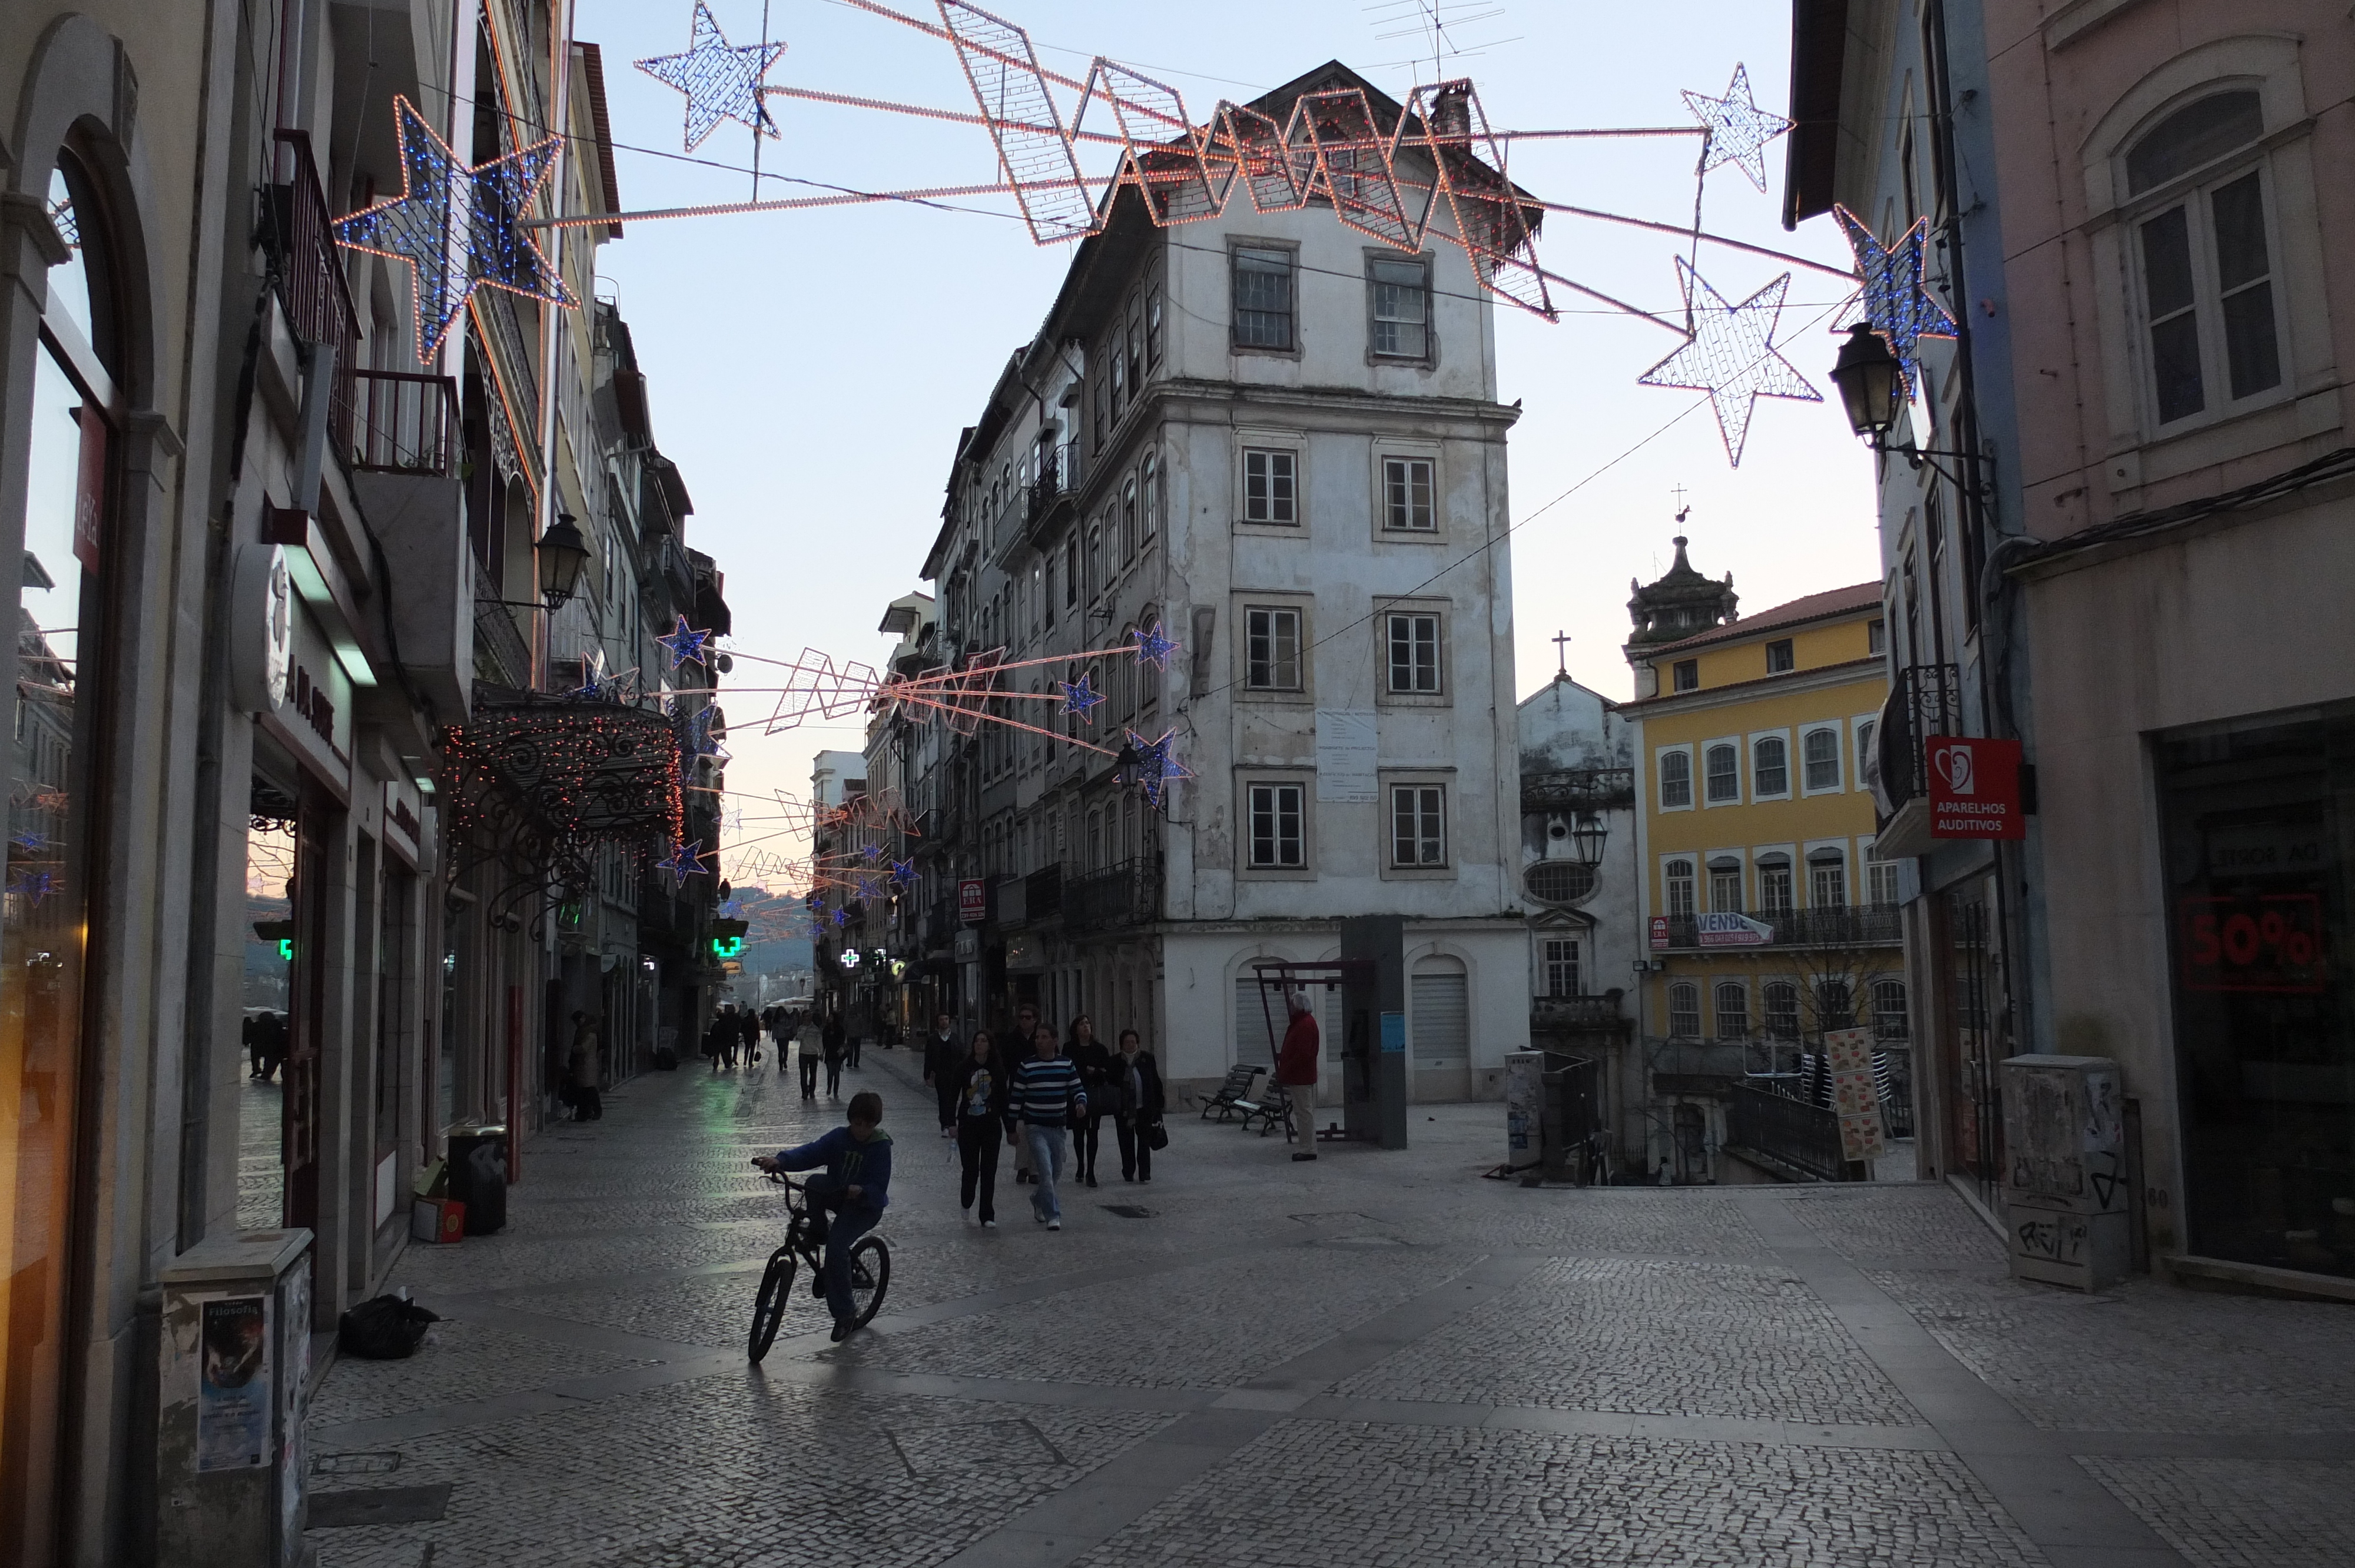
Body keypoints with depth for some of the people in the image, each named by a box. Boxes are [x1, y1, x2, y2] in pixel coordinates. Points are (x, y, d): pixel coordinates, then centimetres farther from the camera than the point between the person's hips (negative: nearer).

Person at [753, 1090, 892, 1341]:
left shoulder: (881, 1147, -14)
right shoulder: (839, 1137, -4)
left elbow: (878, 1189, -18)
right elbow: (810, 1153, -18)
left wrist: (860, 1191, -40)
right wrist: (781, 1160, -35)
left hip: (866, 1205, -4)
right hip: (837, 1195, 4)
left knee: (837, 1247, -26)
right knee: (814, 1182, -28)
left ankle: (845, 1312, -11)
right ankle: (819, 1232, -7)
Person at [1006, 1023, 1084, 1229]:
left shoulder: (1067, 1066, 3)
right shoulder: (1026, 1067, -4)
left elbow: (1077, 1089, 7)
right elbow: (1015, 1098, 0)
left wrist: (1081, 1103, -17)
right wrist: (1011, 1129, 0)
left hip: (1059, 1127, 4)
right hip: (1035, 1128, -4)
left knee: (1055, 1173, 14)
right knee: (1045, 1172, -13)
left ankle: (1038, 1200, 41)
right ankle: (1053, 1216, -9)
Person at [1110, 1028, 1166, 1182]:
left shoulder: (1147, 1058, 3)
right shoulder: (1115, 1061, 2)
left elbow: (1156, 1082, 5)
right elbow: (1111, 1082, 4)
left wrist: (1159, 1103, 2)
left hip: (1144, 1108, 0)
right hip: (1123, 1111, 0)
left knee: (1144, 1141, 0)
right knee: (1126, 1143, 7)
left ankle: (1144, 1174, 2)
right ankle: (1128, 1174, 16)